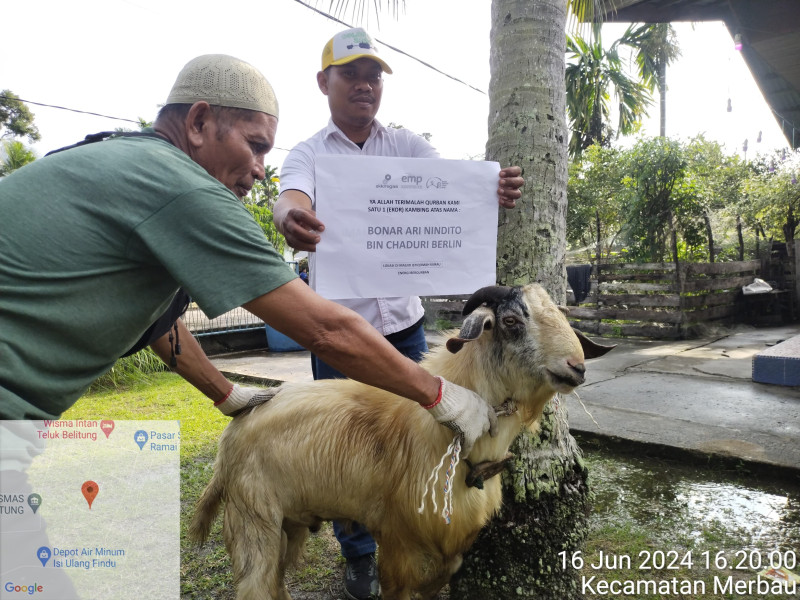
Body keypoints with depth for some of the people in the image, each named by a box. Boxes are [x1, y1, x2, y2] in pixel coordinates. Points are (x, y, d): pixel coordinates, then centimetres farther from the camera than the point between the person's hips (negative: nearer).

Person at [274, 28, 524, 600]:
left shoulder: (407, 145, 5)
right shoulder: (309, 153, 0)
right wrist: (291, 218, -47)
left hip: (404, 320, 2)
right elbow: (292, 197, -22)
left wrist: (492, 191, -36)